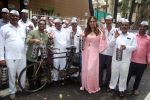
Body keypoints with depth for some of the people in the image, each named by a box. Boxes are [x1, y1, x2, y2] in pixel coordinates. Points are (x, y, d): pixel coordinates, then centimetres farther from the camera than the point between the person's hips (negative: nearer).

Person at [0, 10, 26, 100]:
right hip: (10, 57, -3)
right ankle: (12, 91, 25)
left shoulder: (22, 28, 13)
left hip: (22, 56, 4)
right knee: (12, 75, 7)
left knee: (23, 74, 13)